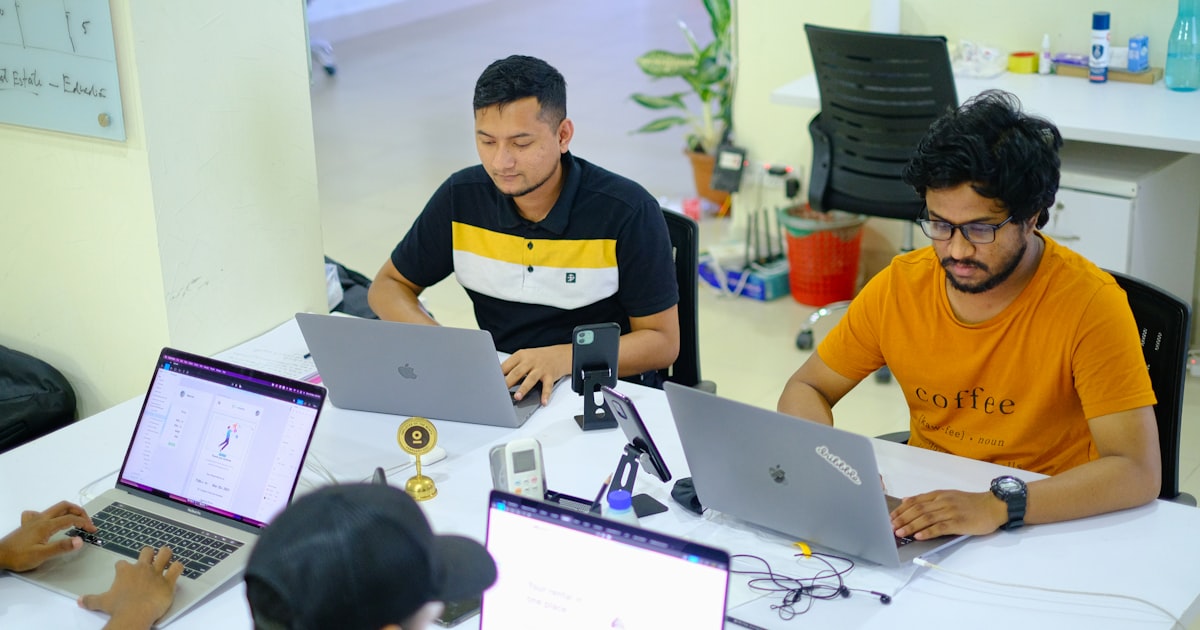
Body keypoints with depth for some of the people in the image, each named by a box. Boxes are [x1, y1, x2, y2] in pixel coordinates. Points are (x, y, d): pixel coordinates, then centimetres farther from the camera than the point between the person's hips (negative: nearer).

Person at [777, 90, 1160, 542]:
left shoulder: (1089, 302, -17)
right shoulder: (900, 284, -3)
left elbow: (1138, 472, -24)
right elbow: (806, 389, 8)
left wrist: (999, 504, -37)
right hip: (921, 512, 4)